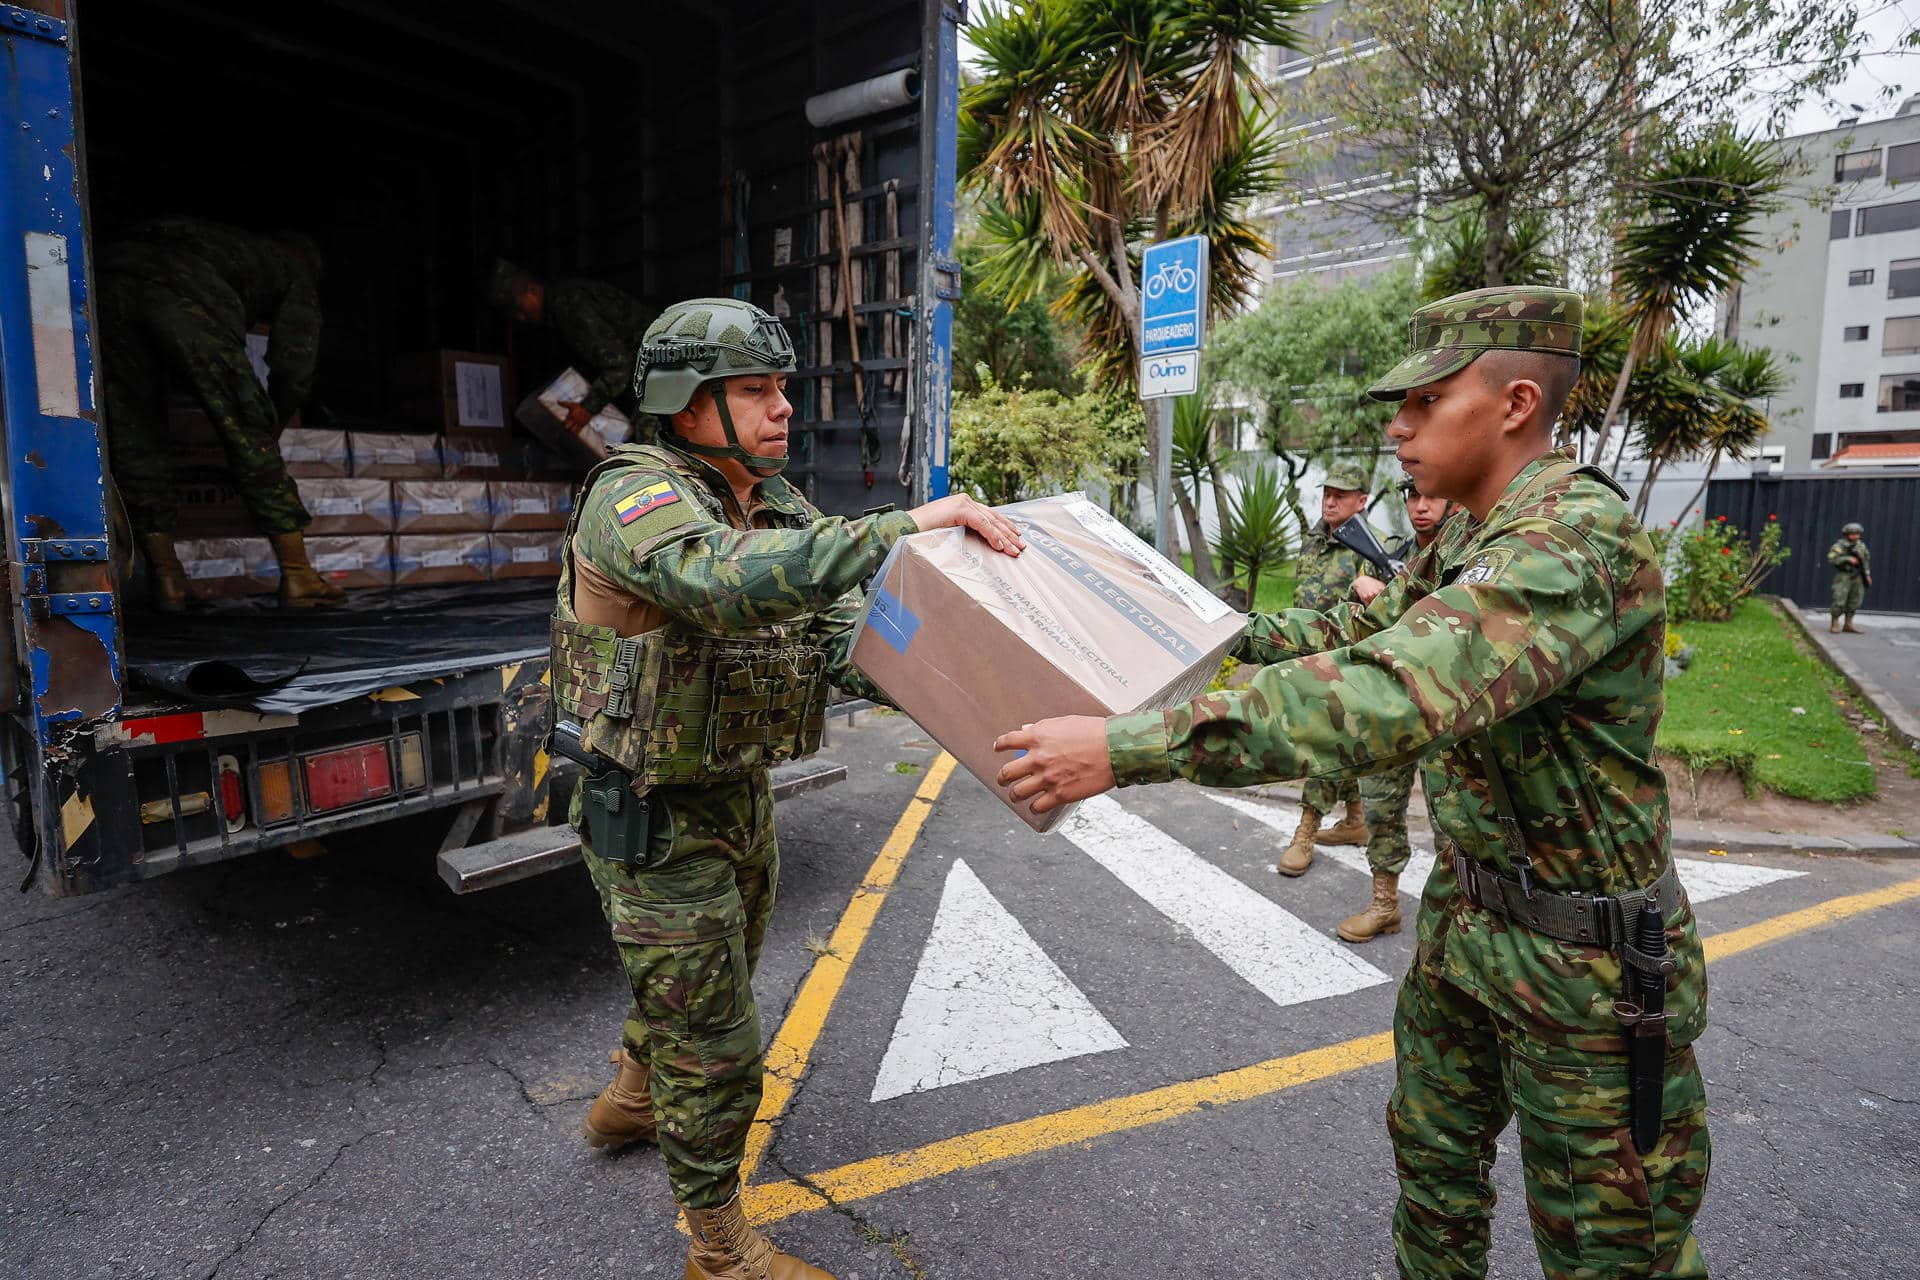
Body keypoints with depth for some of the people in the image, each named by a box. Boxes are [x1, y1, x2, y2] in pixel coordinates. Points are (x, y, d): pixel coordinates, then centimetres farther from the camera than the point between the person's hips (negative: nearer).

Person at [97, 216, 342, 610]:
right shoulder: (294, 274, 28)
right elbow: (293, 368, 16)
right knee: (250, 436, 1)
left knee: (132, 436, 12)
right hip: (185, 295, -5)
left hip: (110, 275, 6)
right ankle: (298, 577, 1)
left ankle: (166, 578, 14)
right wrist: (271, 428, 31)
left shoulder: (230, 243, 42)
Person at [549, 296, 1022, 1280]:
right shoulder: (632, 496, -24)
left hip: (738, 797, 8)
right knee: (715, 1044, 4)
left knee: (713, 984, 28)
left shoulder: (779, 511, 1)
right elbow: (734, 581, -45)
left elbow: (845, 639, -5)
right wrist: (910, 524, -44)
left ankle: (629, 1102, 57)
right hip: (653, 820, -8)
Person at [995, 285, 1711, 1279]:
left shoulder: (1578, 543, -28)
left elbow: (1392, 695, -42)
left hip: (1584, 961, -8)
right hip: (1466, 917, 9)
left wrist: (1129, 746, -44)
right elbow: (1369, 630, 21)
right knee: (1432, 1155, 23)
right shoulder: (1470, 540, 4)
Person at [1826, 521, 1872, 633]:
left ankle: (1848, 624, 15)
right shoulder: (1839, 545, -10)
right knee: (1839, 601, -9)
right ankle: (1834, 624, 0)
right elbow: (1831, 559, -20)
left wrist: (1867, 574, 16)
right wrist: (1847, 559, -24)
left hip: (1857, 577, 6)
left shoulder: (1861, 546, 10)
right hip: (1843, 576, -6)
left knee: (1854, 601, 7)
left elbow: (1866, 559, 21)